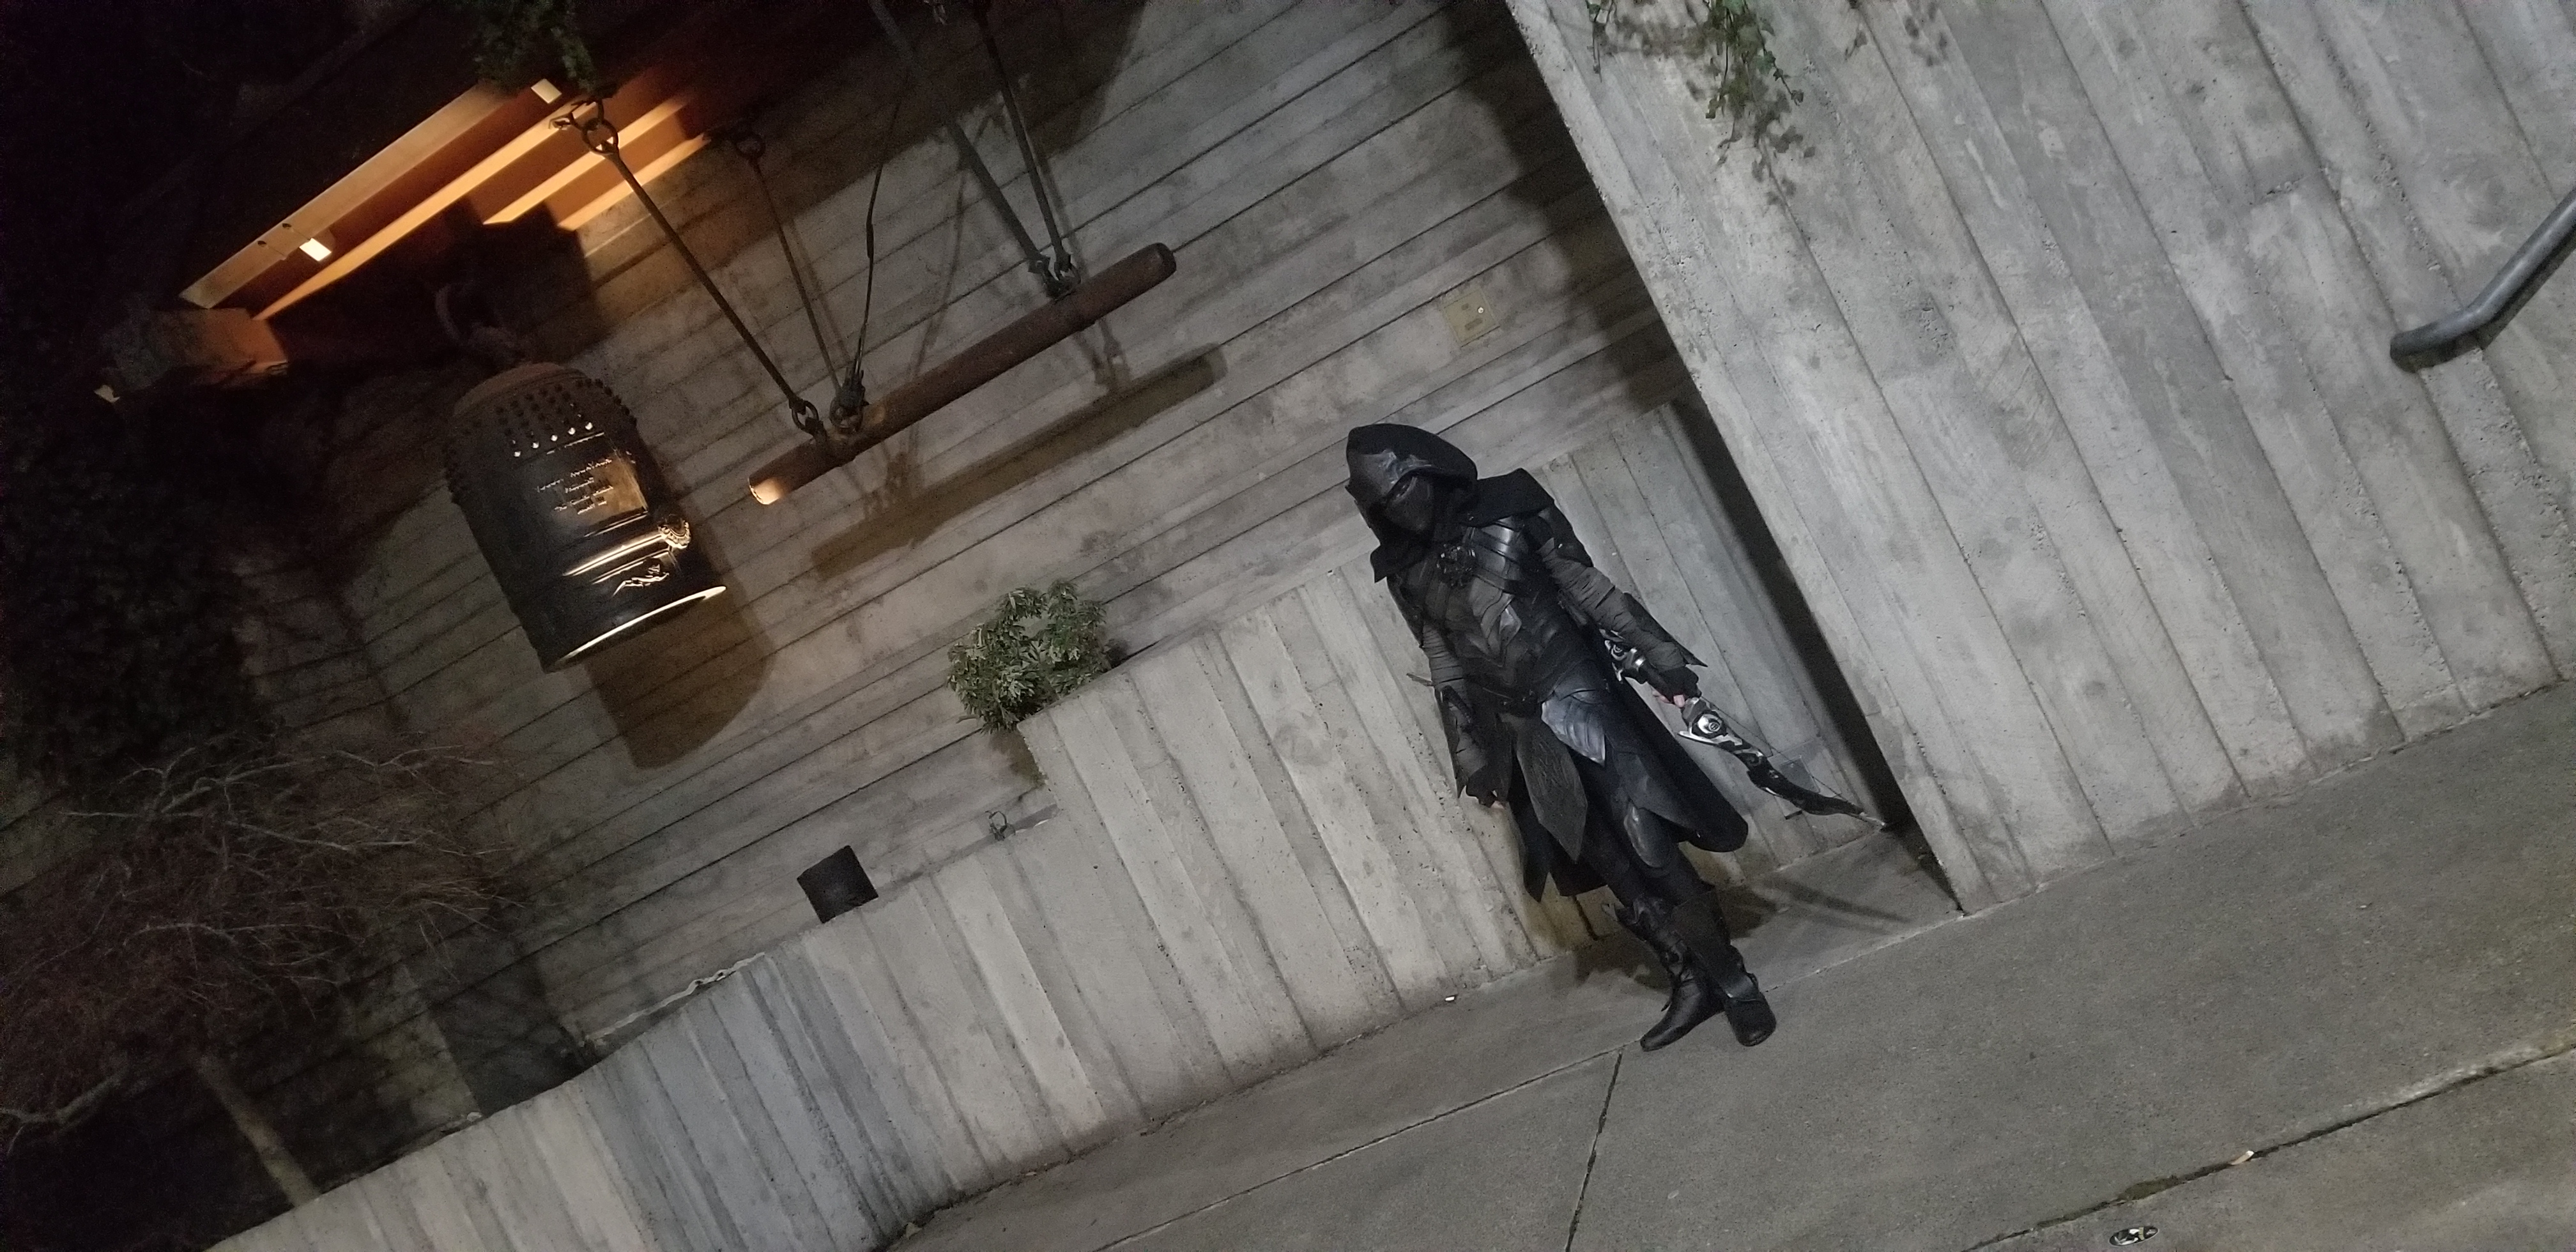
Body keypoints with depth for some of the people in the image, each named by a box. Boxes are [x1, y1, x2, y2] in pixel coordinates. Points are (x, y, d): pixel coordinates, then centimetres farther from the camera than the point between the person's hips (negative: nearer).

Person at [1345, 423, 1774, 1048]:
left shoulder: (1505, 507, -3)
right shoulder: (1406, 574, 5)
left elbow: (1587, 585, -3)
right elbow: (1444, 667, 9)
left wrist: (1657, 653, -6)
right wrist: (1469, 753, 6)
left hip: (1576, 695, -3)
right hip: (1515, 731, 3)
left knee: (1647, 843, -8)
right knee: (1608, 861, 6)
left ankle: (1733, 979, 5)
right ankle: (1693, 982, 18)